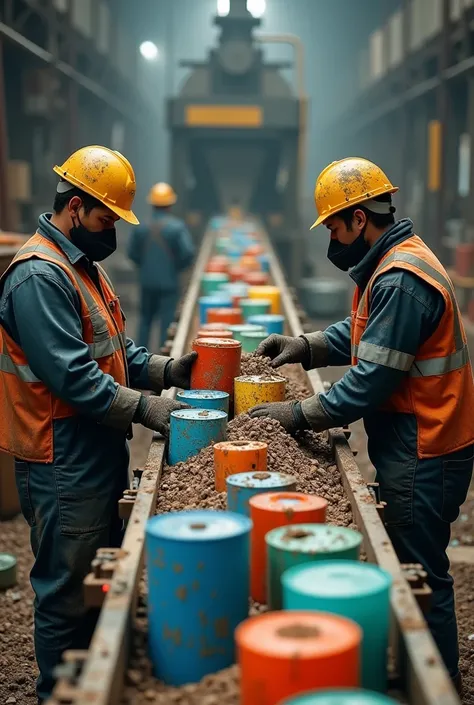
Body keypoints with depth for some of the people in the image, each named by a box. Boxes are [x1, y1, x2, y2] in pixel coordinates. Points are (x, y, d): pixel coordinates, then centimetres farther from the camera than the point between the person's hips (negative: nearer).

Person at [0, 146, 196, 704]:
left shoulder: (84, 265, 14)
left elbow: (114, 349, 18)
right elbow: (71, 374, -25)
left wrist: (164, 370, 4)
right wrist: (142, 408, -23)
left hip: (97, 455, 11)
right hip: (63, 465, -11)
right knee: (68, 594, 2)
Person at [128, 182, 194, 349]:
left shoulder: (140, 226, -3)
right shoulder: (177, 227, -11)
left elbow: (132, 253, 1)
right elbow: (188, 253, -14)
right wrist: (177, 267, 4)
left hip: (147, 281, 3)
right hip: (169, 281, -3)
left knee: (145, 319, 17)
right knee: (167, 320, 3)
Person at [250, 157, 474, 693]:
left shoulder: (400, 281, -23)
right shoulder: (391, 263, 11)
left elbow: (370, 382, -23)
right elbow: (361, 332, 20)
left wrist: (297, 415, -14)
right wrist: (306, 347, 4)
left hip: (422, 452, -10)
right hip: (409, 443, 10)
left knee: (421, 574, -1)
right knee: (410, 565, 16)